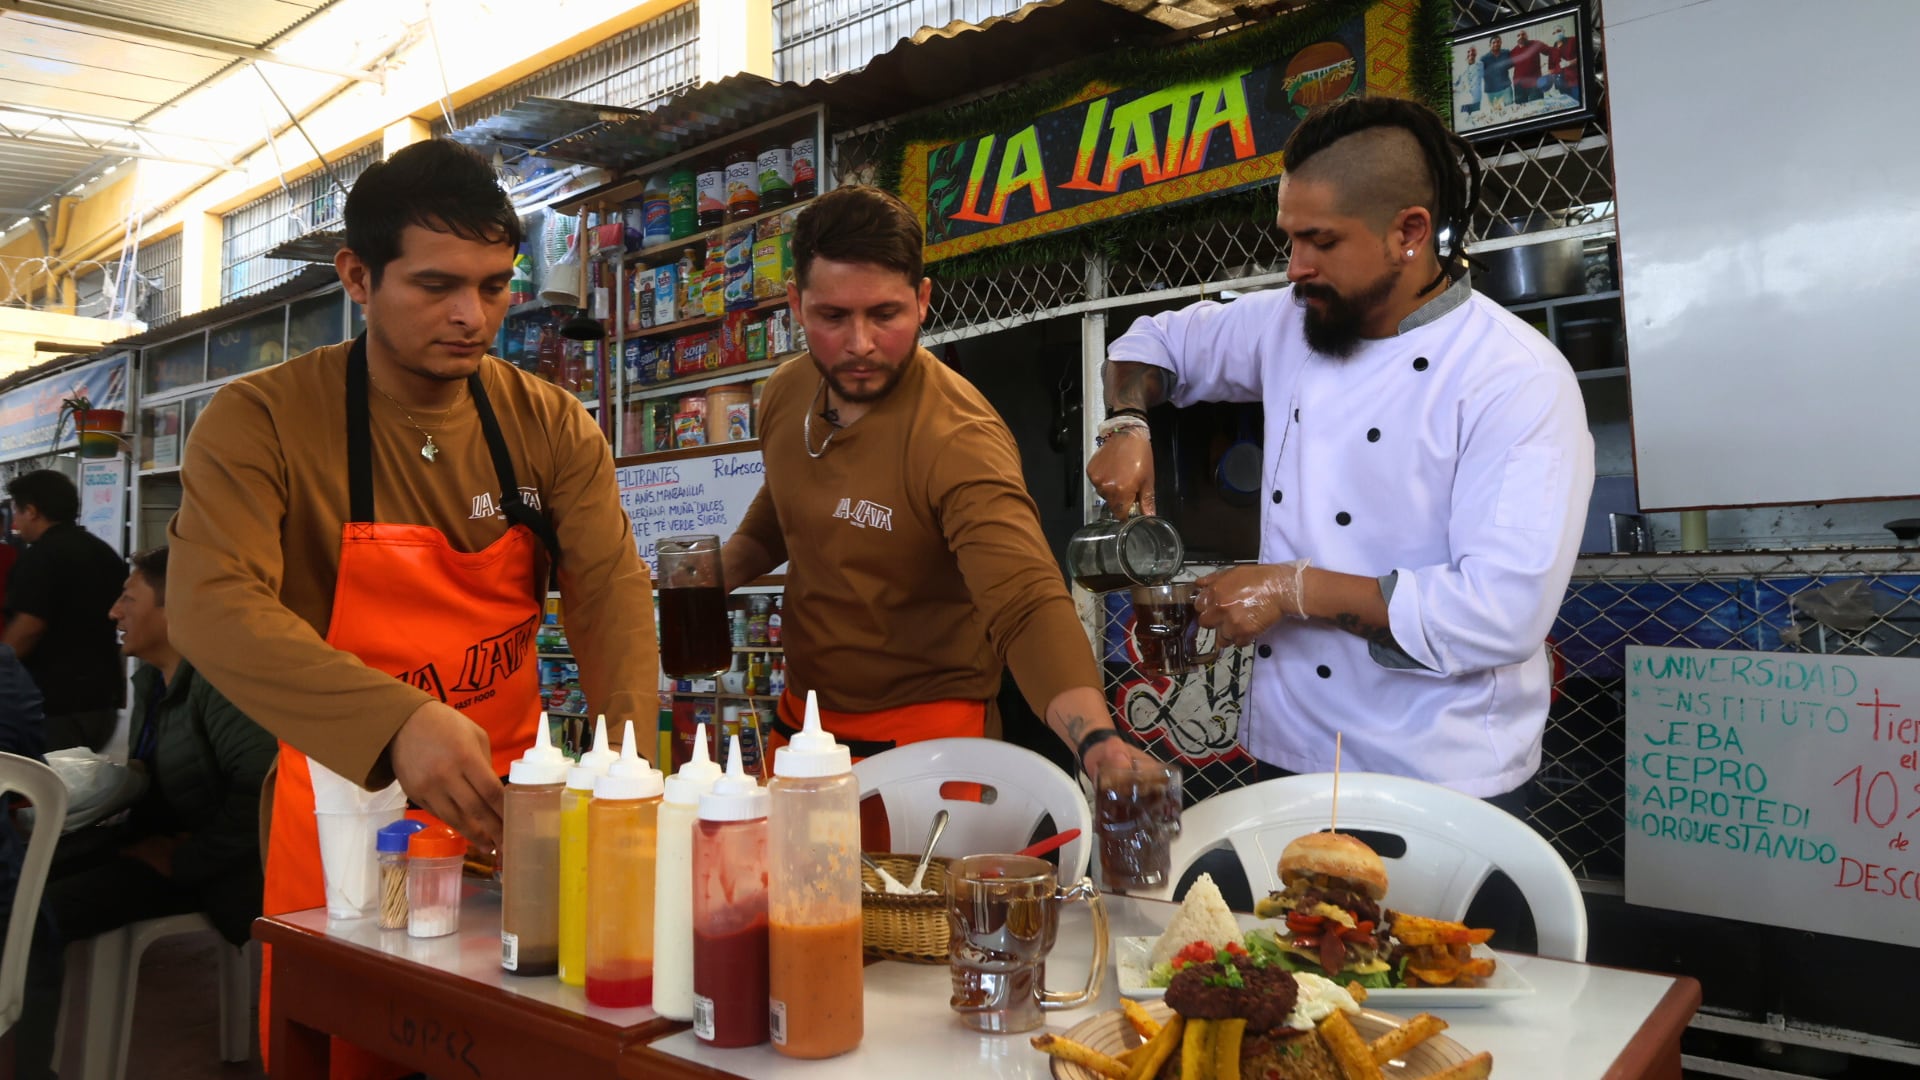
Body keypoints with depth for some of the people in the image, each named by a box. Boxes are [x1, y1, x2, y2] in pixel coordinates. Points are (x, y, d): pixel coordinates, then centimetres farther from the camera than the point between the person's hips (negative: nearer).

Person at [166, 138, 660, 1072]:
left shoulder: (549, 425, -1)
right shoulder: (261, 420, -10)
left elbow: (611, 586, -11)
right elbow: (213, 608, -24)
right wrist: (398, 723, -39)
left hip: (511, 806, 3)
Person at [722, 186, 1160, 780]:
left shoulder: (959, 441, -27)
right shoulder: (785, 395, -4)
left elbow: (1027, 607, -38)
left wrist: (1097, 742, -54)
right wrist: (710, 576, 0)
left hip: (923, 738, -7)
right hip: (798, 719, 7)